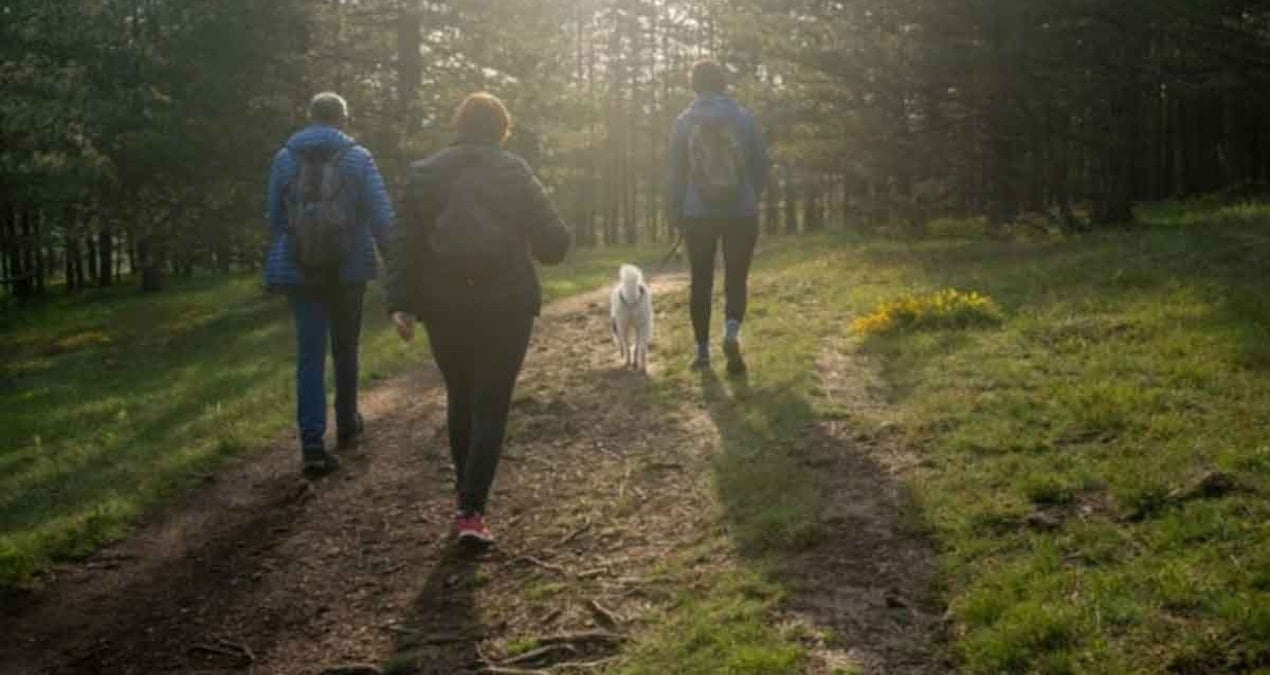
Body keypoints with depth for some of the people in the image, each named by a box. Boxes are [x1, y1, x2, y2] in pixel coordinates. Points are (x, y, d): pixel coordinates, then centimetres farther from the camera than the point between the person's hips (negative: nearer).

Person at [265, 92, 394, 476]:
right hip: (349, 270, 0)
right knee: (345, 349, 18)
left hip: (300, 271, 1)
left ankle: (313, 445, -9)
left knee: (310, 356, 0)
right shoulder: (358, 158, -4)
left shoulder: (284, 159, 2)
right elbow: (382, 217, -8)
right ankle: (347, 426, 32)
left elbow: (275, 219, 11)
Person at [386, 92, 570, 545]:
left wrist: (400, 303, -3)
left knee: (459, 399, 21)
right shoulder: (515, 174, -3)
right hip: (506, 309, -2)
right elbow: (554, 243, -5)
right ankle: (471, 510, -5)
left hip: (445, 309, 2)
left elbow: (404, 244, -3)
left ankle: (465, 489, 33)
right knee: (490, 407, 3)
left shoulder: (424, 174, 2)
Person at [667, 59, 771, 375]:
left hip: (699, 215, 0)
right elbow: (762, 164, 3)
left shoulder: (684, 122, -1)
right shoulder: (744, 117, 0)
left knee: (701, 281, 11)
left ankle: (702, 350, 11)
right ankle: (732, 331, -22)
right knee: (736, 280, 6)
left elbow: (677, 172, 0)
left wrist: (676, 215, 8)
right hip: (742, 214, 0)